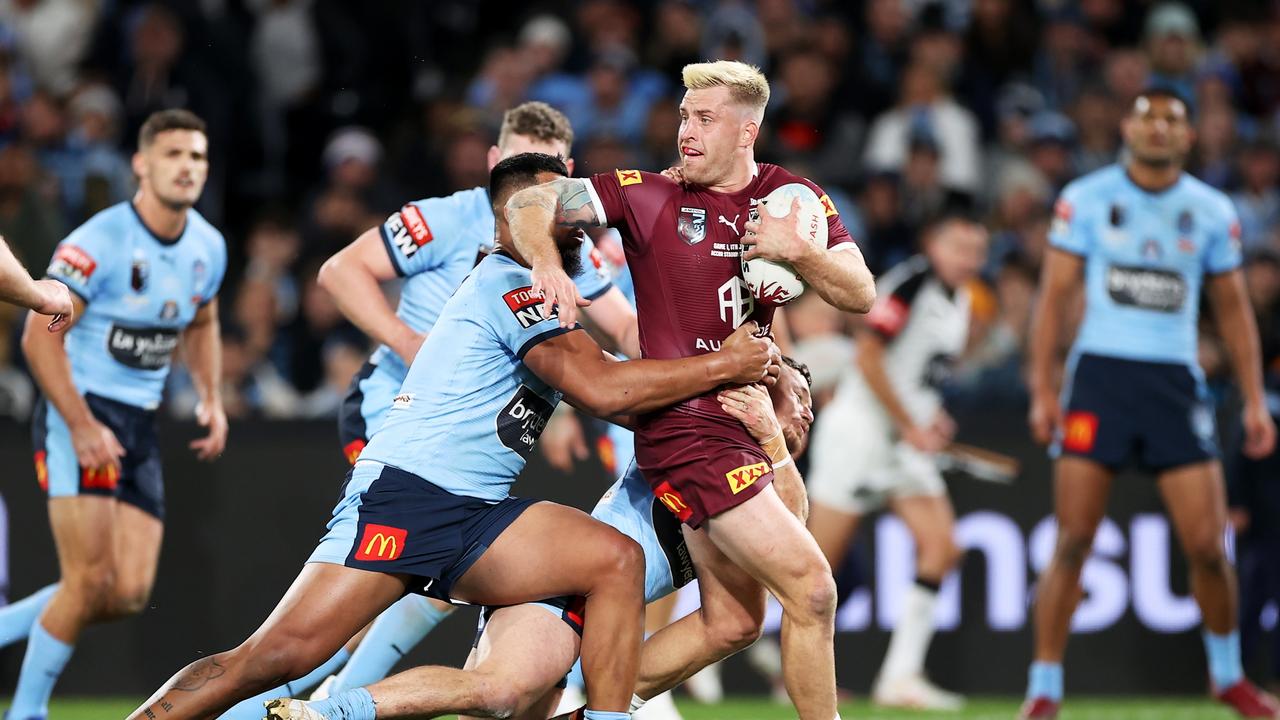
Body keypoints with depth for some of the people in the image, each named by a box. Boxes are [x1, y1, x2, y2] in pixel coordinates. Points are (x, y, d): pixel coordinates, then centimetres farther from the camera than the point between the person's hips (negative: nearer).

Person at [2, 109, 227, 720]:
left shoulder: (208, 249, 5)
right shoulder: (98, 243, -17)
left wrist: (211, 398, 10)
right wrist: (81, 425, -23)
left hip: (139, 425, 7)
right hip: (78, 415, -7)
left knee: (129, 594, -2)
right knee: (89, 580, -16)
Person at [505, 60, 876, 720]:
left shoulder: (792, 198, 7)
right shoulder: (648, 196, -4)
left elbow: (860, 295, -1)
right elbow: (530, 204, -6)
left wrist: (798, 252, -19)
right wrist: (548, 263, -26)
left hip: (746, 427, 6)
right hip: (687, 428, -6)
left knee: (733, 620, 11)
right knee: (811, 590, -13)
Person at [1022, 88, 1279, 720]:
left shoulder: (1212, 212, 8)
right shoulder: (1085, 199, 2)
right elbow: (1053, 295, 2)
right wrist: (1042, 390, -5)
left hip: (1176, 382, 2)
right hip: (1100, 373, -2)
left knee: (1207, 546, -3)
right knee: (1072, 542, -8)